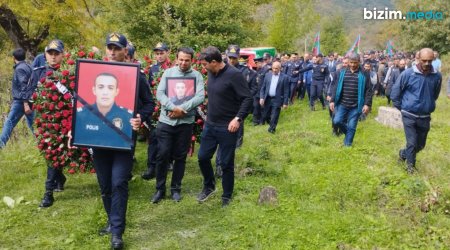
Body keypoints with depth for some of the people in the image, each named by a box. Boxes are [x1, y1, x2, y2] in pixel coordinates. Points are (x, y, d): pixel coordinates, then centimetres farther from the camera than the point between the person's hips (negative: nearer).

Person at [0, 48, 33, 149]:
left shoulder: (19, 69, -11)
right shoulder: (27, 67, 15)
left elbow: (23, 86, -19)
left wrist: (25, 103, -24)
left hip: (20, 101, -8)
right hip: (28, 100, 8)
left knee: (9, 122, -4)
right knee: (32, 124, 8)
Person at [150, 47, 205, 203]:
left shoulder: (197, 76, 0)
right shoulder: (168, 72, 3)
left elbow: (200, 97, -12)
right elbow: (160, 94, -6)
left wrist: (182, 109, -19)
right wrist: (174, 108, -20)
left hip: (186, 122, 0)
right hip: (166, 121, 0)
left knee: (180, 157, 9)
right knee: (162, 155, 2)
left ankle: (176, 189, 23)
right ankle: (160, 189, 16)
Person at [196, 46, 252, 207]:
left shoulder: (234, 74, -18)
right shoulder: (211, 73, 5)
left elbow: (247, 99, -18)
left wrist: (238, 118, -25)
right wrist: (208, 115, 16)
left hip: (227, 127, -7)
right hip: (210, 125, 7)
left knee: (227, 164, 4)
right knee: (203, 157, 11)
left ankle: (227, 197, 21)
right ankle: (209, 186, 34)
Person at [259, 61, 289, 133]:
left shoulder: (285, 77, -6)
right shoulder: (268, 75, 4)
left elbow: (286, 91, -5)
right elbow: (263, 88, 6)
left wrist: (285, 102, -8)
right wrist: (261, 97, -4)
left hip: (277, 100, -4)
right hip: (267, 99, 4)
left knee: (274, 117, -1)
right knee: (265, 116, 10)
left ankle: (271, 129, 17)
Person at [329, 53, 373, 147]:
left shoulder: (364, 74, -3)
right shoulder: (342, 72, 4)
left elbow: (368, 90, -4)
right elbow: (336, 87, 7)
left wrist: (367, 104, -12)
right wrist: (332, 100, 0)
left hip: (356, 106, -2)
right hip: (342, 104, 2)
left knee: (351, 126, 2)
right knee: (337, 121, -7)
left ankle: (347, 145, 18)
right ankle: (348, 132, 23)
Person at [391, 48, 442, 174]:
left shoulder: (437, 76, -6)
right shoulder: (408, 74, -14)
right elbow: (395, 92, -3)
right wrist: (402, 108, 2)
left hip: (425, 117, 3)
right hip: (409, 115, -3)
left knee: (421, 144, 14)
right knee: (412, 143, -1)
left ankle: (404, 154, 41)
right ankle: (410, 165, 22)